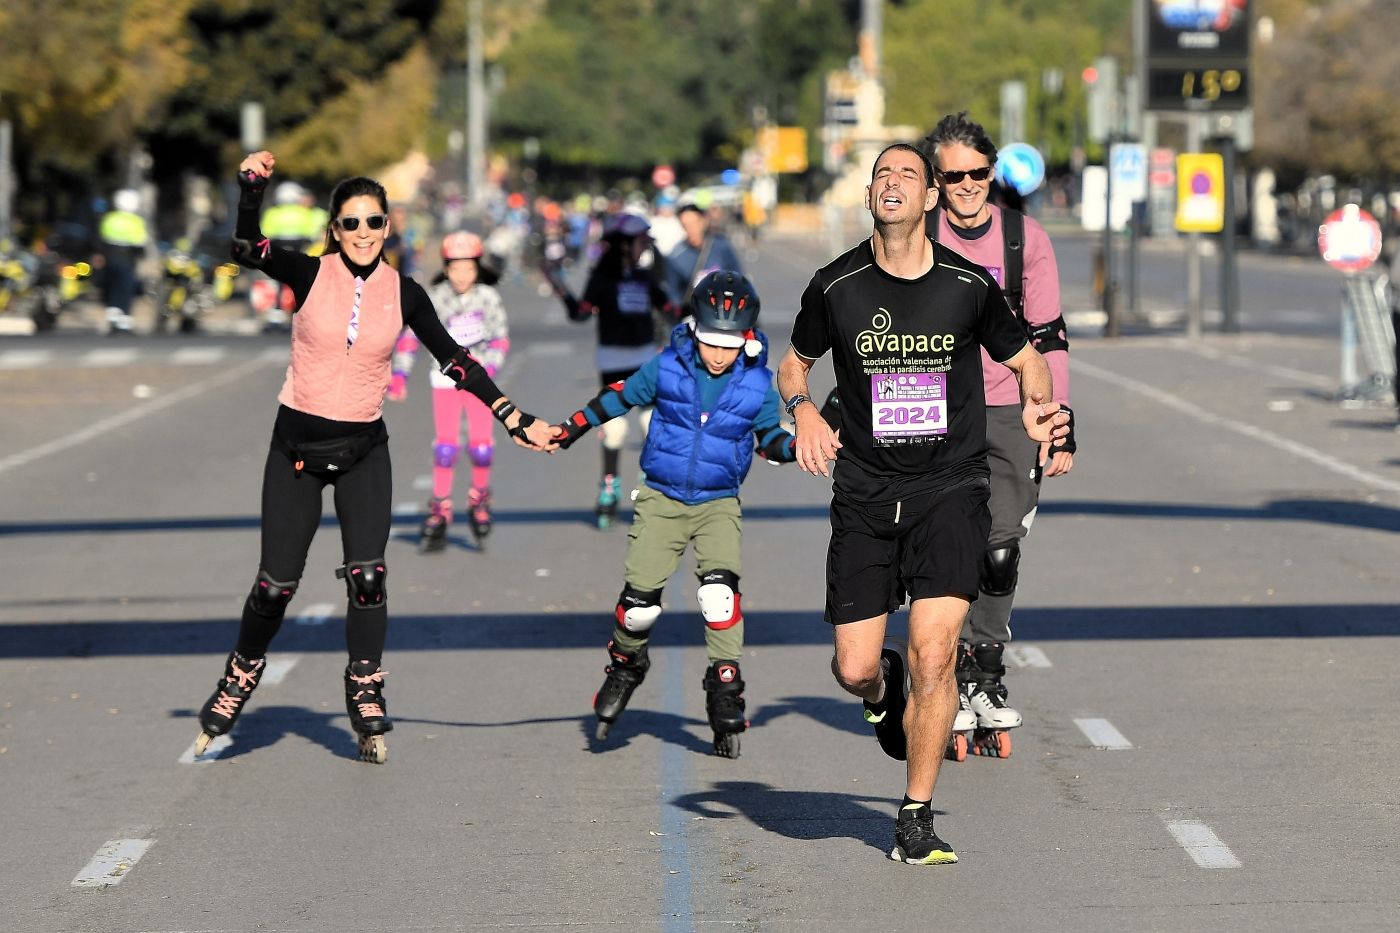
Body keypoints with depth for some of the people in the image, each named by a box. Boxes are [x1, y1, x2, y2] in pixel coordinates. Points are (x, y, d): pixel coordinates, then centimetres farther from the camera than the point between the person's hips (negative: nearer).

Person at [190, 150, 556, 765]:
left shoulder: (403, 293, 0)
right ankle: (239, 681, 24)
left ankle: (366, 703, 2)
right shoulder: (310, 275, -6)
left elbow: (455, 361, 5)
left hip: (364, 449, 1)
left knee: (367, 576, -13)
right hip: (297, 445, -1)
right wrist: (252, 188, -38)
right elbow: (245, 248, -22)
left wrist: (515, 420, 1)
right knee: (276, 583, -1)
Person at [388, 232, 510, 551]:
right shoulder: (436, 297, -10)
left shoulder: (488, 297, -5)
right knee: (446, 446, -9)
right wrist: (399, 374, -18)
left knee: (481, 447, -5)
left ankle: (479, 499, 20)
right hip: (446, 378, -1)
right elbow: (411, 334, -10)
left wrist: (489, 370, -16)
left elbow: (501, 338, 0)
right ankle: (439, 510, 3)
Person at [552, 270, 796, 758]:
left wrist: (797, 447, -12)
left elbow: (770, 439, 9)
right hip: (662, 499, 1)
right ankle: (625, 668, 24)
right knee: (639, 597, -6)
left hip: (718, 503, 0)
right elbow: (618, 398, 6)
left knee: (720, 587, -22)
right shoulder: (667, 368, -6)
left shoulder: (757, 384, -4)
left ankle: (725, 693, -14)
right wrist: (567, 432, 6)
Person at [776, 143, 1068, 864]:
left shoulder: (969, 285, -1)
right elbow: (794, 362, 17)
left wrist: (1037, 402, -7)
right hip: (864, 494, 1)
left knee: (933, 655, -15)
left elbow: (1024, 357, 15)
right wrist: (803, 411, -5)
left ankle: (917, 817, 1)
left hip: (951, 488, -1)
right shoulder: (836, 286, 0)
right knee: (854, 669, -2)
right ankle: (883, 692, 38)